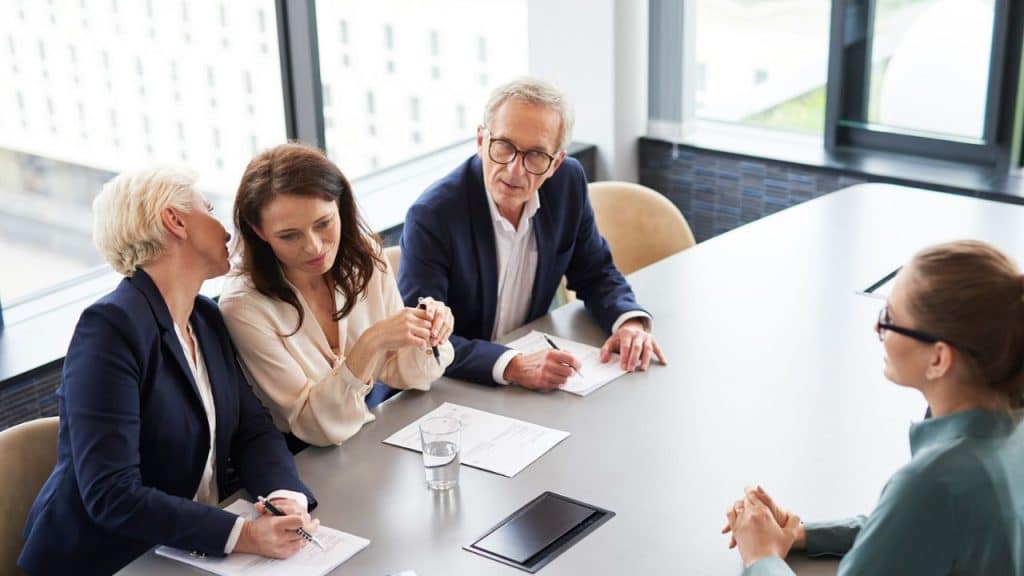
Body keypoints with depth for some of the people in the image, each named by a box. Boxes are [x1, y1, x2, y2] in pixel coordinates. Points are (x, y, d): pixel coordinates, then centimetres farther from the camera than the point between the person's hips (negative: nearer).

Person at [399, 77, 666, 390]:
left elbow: (595, 273, 8)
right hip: (450, 391, -5)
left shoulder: (568, 182, -4)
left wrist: (630, 322, -11)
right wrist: (511, 366, -36)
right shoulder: (432, 217, -21)